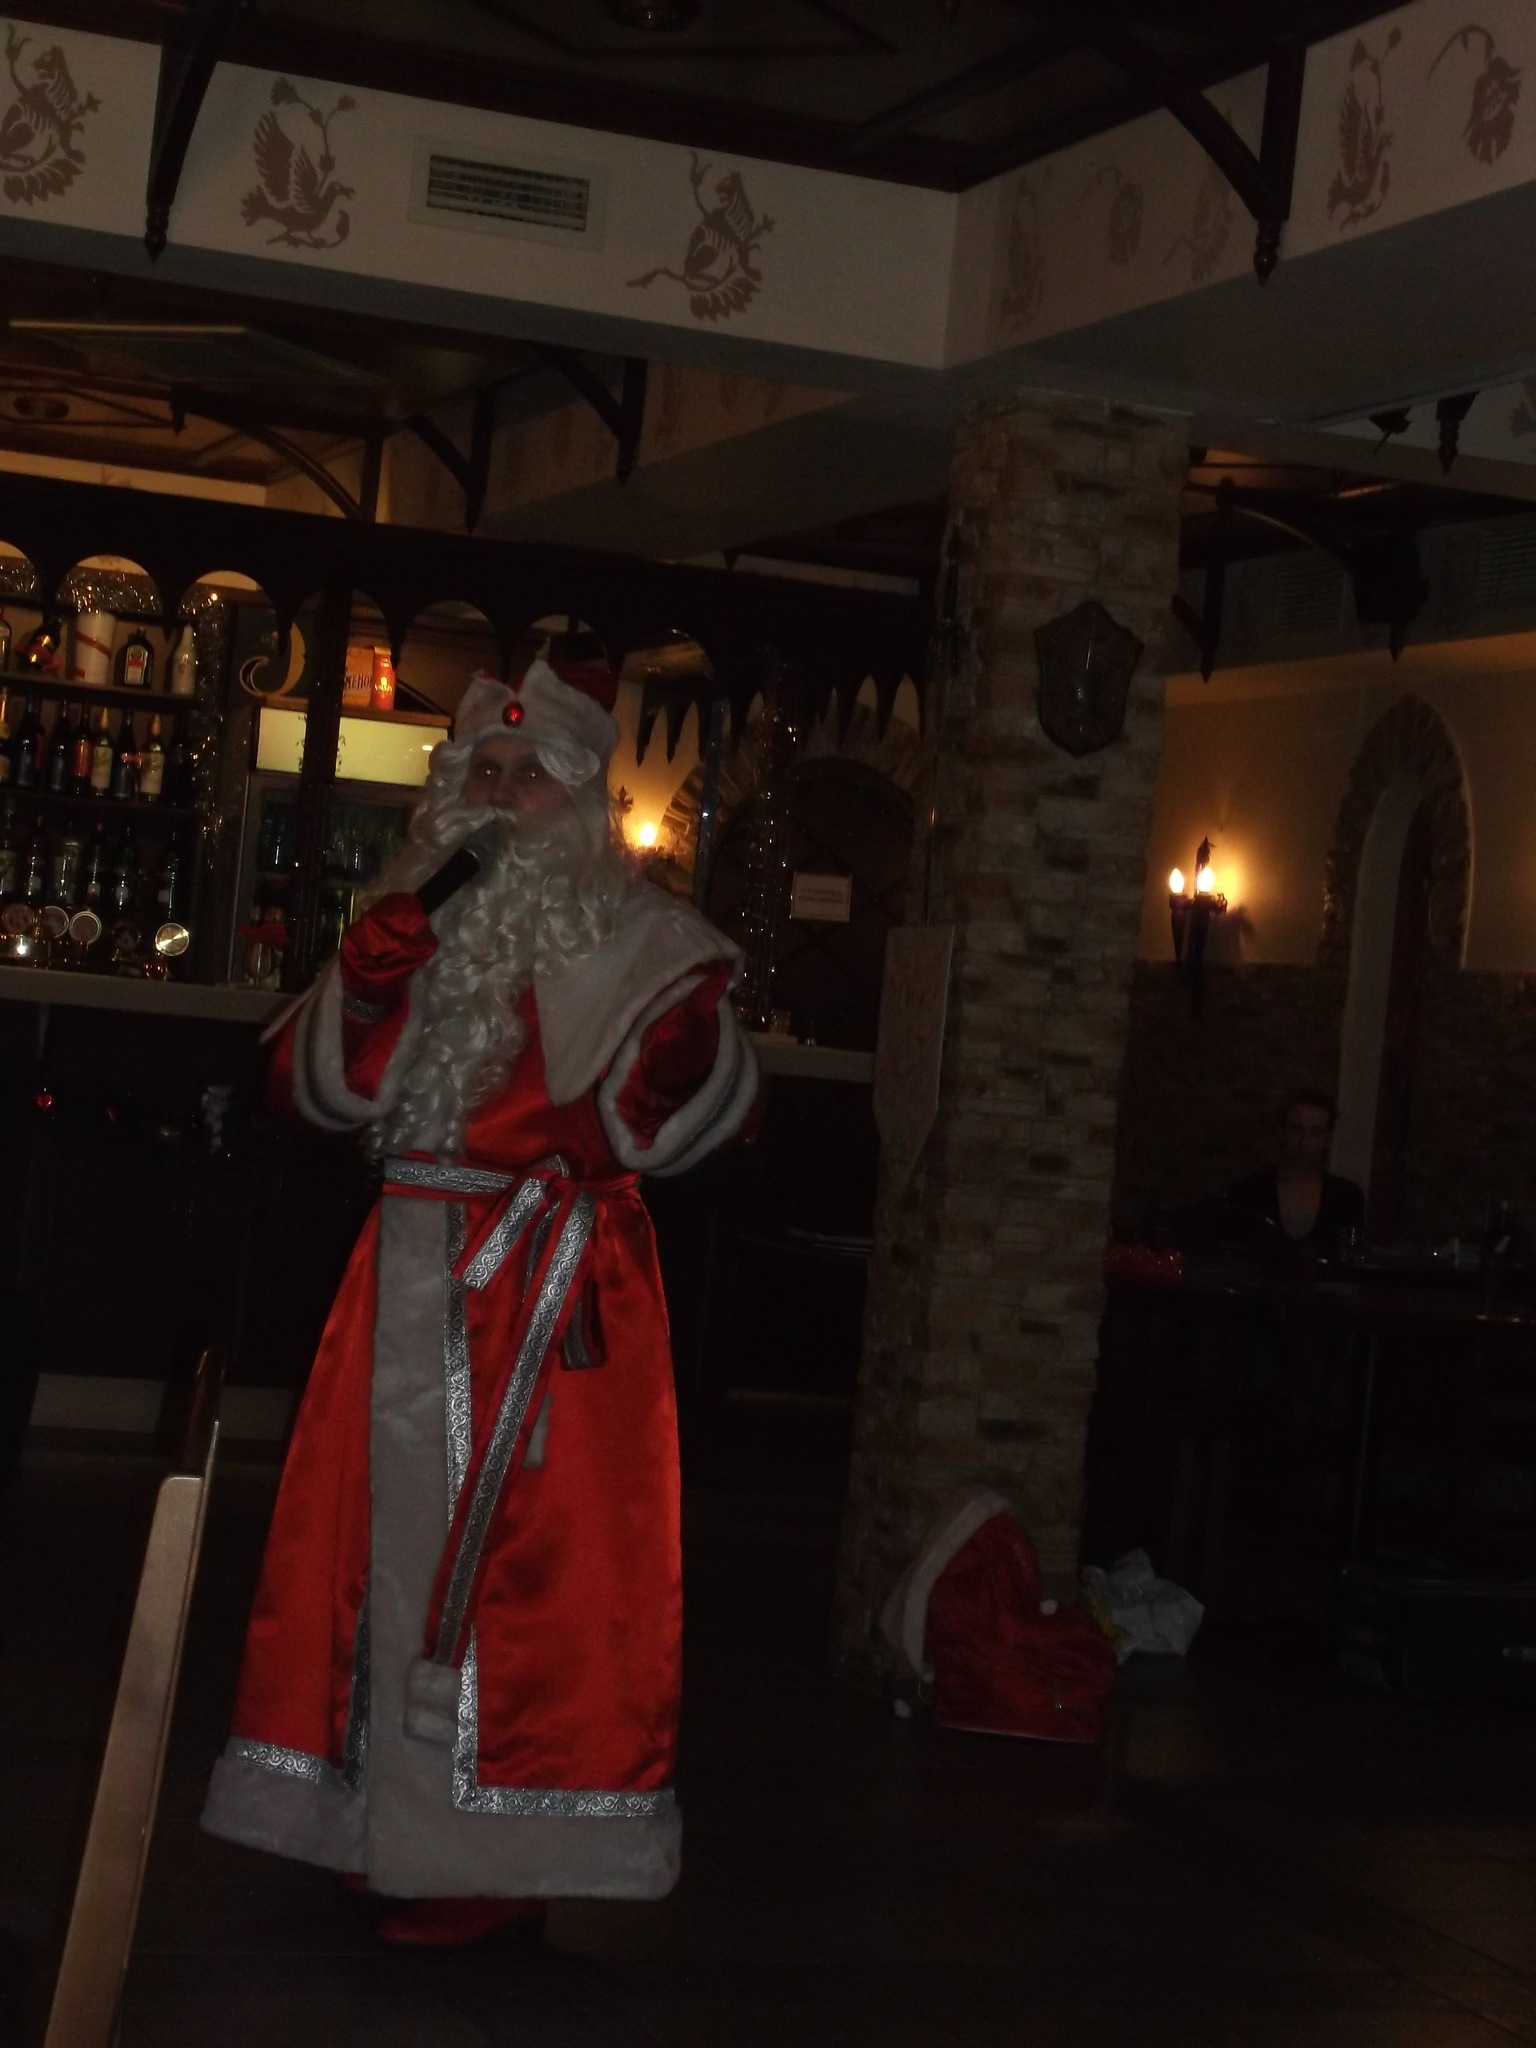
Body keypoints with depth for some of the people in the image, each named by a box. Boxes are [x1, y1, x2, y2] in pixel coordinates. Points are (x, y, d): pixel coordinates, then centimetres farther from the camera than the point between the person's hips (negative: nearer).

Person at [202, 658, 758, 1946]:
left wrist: (564, 1137, -17)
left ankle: (505, 1853, -2)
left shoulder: (639, 940, 1)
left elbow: (705, 1093, -7)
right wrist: (370, 974, -7)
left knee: (530, 1551, -7)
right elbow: (319, 1090, 7)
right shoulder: (422, 925, 14)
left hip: (557, 1282, -5)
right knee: (396, 1536, 7)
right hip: (414, 1272, 5)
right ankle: (387, 1821, 17)